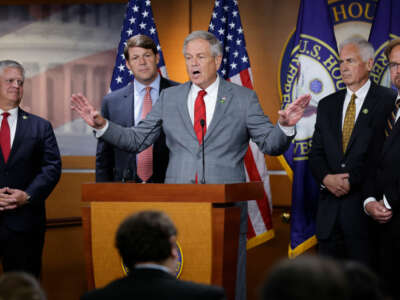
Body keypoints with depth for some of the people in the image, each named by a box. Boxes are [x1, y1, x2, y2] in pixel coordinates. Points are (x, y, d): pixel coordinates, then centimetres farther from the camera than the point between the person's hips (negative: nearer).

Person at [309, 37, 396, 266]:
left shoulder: (388, 101, -3)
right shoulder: (328, 105, 15)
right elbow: (316, 153, 14)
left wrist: (352, 181, -13)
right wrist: (326, 178, -6)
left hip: (365, 206, -5)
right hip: (330, 209, 5)